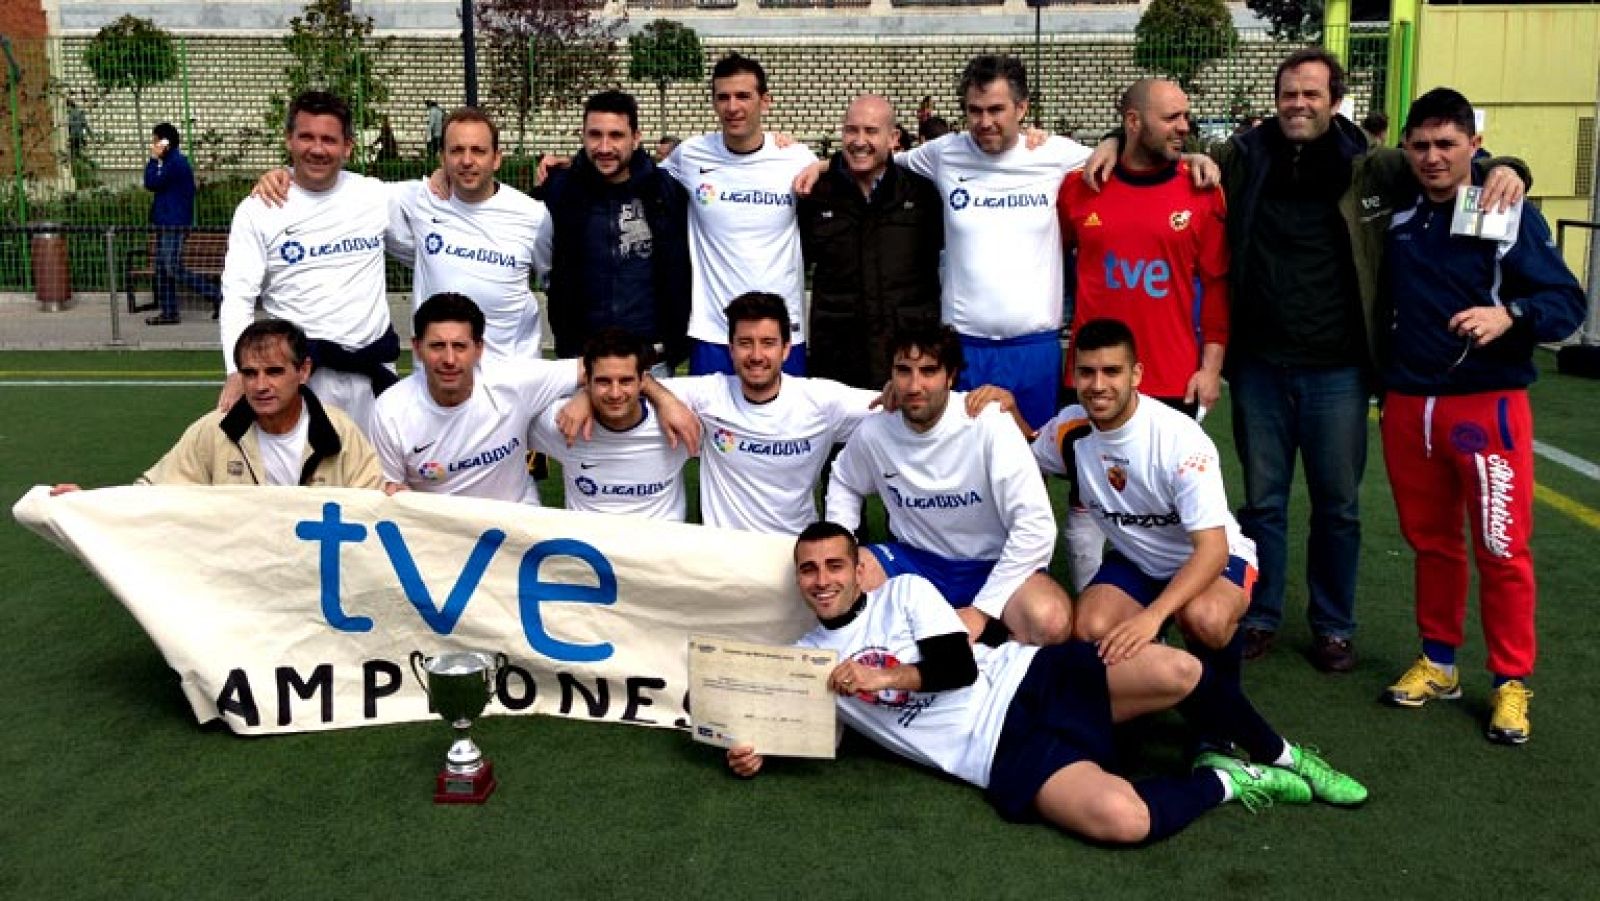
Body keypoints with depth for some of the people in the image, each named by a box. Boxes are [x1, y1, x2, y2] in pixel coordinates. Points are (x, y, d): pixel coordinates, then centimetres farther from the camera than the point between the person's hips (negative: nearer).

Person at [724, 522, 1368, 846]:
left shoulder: (904, 592, 7)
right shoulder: (802, 660, 12)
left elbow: (958, 666, -3)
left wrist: (885, 677, -12)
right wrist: (754, 751, -12)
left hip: (1029, 681, 2)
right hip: (1001, 753, -1)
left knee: (1176, 672, -23)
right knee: (1123, 820, -32)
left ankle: (1277, 755, 7)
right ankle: (1226, 781, -1)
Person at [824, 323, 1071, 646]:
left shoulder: (988, 423, -20)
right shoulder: (873, 432, -6)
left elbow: (1035, 524, -23)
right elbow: (843, 483, 18)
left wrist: (982, 610, -23)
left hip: (991, 564, -4)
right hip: (914, 558, 4)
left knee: (1050, 620, -35)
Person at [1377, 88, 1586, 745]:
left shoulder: (1510, 213, -6)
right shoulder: (1396, 217, 7)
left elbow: (1567, 302, -10)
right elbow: (1379, 299, 24)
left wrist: (1510, 314, -27)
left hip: (1488, 405, -4)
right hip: (1407, 405, 4)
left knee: (1502, 548, 0)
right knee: (1430, 541, 14)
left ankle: (1511, 683, 13)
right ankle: (1437, 663, 28)